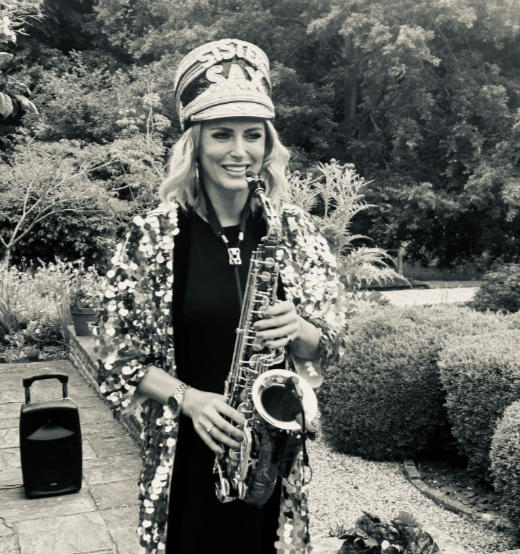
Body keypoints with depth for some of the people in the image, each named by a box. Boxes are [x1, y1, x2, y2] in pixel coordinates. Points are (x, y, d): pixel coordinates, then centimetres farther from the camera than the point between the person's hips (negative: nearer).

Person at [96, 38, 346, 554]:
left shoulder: (294, 230, -3)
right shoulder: (153, 235, -9)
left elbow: (329, 346, 3)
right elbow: (118, 360, -4)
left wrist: (297, 330, -18)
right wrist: (187, 398, -18)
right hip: (188, 457, -1)